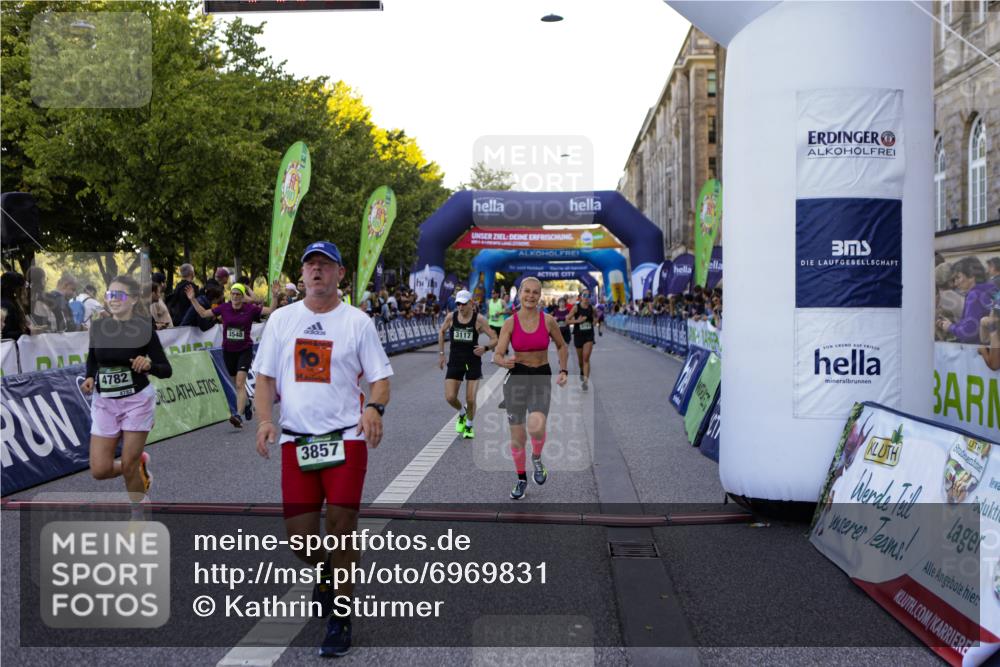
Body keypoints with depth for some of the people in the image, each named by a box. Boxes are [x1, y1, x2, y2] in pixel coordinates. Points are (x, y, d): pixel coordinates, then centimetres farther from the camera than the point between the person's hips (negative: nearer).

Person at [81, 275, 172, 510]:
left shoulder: (143, 328, -13)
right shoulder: (97, 326, -1)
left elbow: (167, 370, -11)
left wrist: (149, 365, -31)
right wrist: (90, 378, -3)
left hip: (137, 401, -4)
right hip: (104, 403, 4)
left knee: (129, 466, -1)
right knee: (100, 470, 1)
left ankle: (137, 509, 21)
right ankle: (140, 464, 32)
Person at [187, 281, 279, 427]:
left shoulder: (250, 309, -6)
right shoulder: (224, 308, 0)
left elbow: (271, 311, -6)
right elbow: (203, 313, 8)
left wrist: (274, 296, -19)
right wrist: (193, 299, 2)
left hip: (245, 350, -3)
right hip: (228, 351, 3)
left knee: (240, 383, -17)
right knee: (237, 384, 15)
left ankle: (239, 416, -24)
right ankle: (247, 405, 41)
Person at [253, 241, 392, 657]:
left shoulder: (357, 321, 1)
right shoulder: (281, 319, 8)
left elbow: (380, 378, 1)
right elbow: (265, 377, 11)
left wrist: (374, 408, -21)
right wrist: (265, 419, -7)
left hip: (346, 438, -2)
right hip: (295, 440, 3)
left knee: (341, 525, -6)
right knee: (299, 536, 3)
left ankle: (340, 618, 12)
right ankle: (326, 574, 39)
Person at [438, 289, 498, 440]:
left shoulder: (479, 319, -10)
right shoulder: (451, 317, -2)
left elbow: (495, 339, -8)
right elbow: (441, 332, 16)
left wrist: (486, 348, -29)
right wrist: (441, 354, 13)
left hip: (473, 361, -2)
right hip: (455, 361, 2)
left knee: (470, 399, -2)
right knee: (450, 397, -7)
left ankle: (469, 426, 26)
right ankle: (462, 413, 28)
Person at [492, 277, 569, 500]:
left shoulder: (548, 320, -5)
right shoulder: (510, 323, -6)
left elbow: (562, 346, 12)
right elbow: (497, 356, -9)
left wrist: (563, 371, -1)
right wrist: (504, 362, -32)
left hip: (541, 379, -1)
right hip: (516, 377, 1)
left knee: (536, 427, -28)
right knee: (517, 437, 6)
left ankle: (537, 457, 6)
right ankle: (521, 479, 30)